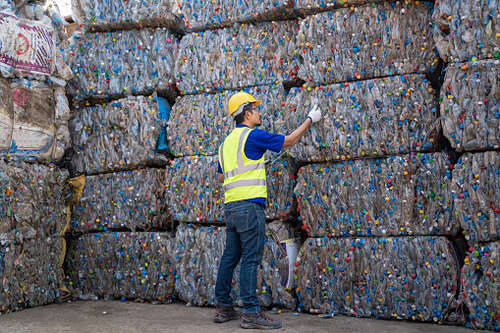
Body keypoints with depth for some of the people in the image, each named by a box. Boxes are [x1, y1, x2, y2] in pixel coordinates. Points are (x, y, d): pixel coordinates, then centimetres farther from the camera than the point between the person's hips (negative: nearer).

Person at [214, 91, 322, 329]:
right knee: (251, 258, -7)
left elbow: (221, 177, 25)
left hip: (230, 206, 9)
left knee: (231, 256, 12)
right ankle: (251, 313, -4)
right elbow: (289, 141, 0)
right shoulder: (253, 135, -7)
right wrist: (310, 119, 12)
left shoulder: (227, 142, 19)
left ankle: (223, 307, 18)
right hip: (249, 204, -9)